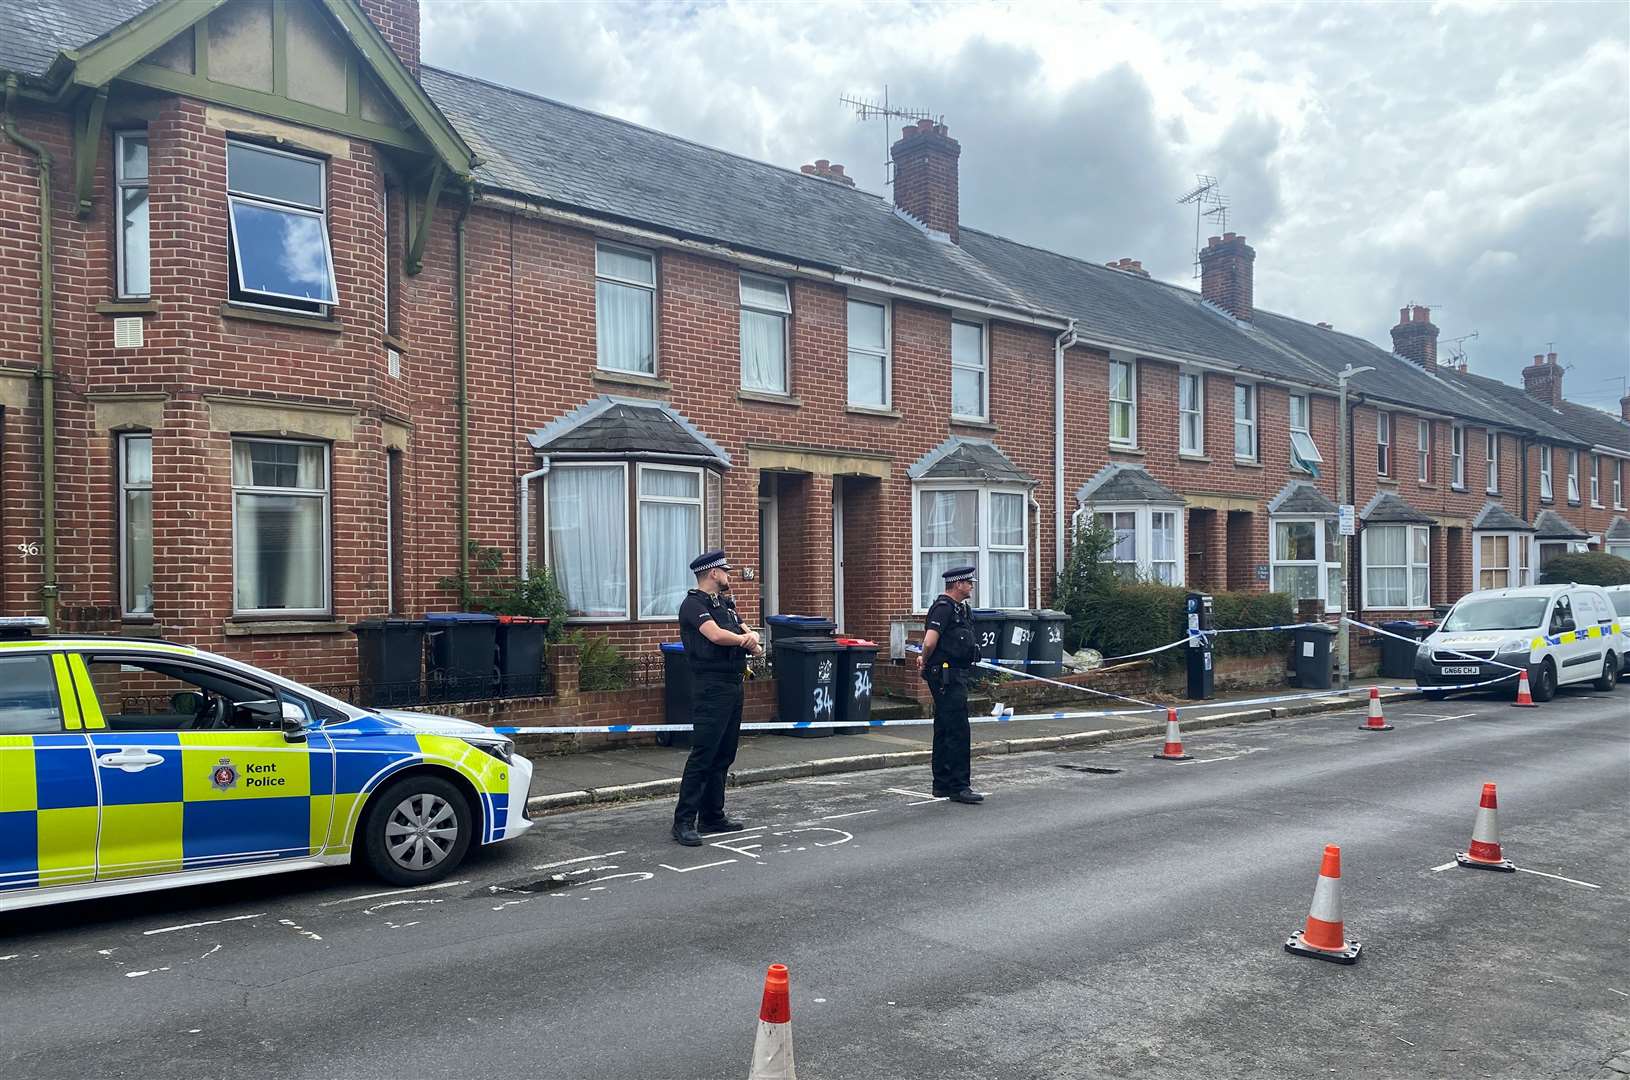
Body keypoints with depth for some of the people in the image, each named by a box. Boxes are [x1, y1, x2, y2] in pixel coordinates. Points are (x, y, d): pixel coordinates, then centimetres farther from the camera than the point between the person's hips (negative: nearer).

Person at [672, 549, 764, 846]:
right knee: (703, 754, -11)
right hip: (711, 687, -9)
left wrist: (752, 639, -13)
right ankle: (684, 821, -7)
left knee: (724, 755, 12)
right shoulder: (694, 604, -8)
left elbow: (749, 635, 12)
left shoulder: (725, 604, 19)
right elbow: (716, 635, -23)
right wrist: (745, 640, -5)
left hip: (732, 686, 9)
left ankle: (712, 816, 19)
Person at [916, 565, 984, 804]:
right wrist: (926, 659, -7)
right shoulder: (944, 607, -15)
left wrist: (924, 659, 20)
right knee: (958, 731, -9)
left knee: (944, 731, 14)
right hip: (947, 677, -10)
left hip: (955, 676, 10)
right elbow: (929, 643, -25)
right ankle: (958, 786, -5)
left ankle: (943, 784, 22)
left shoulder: (960, 608, 17)